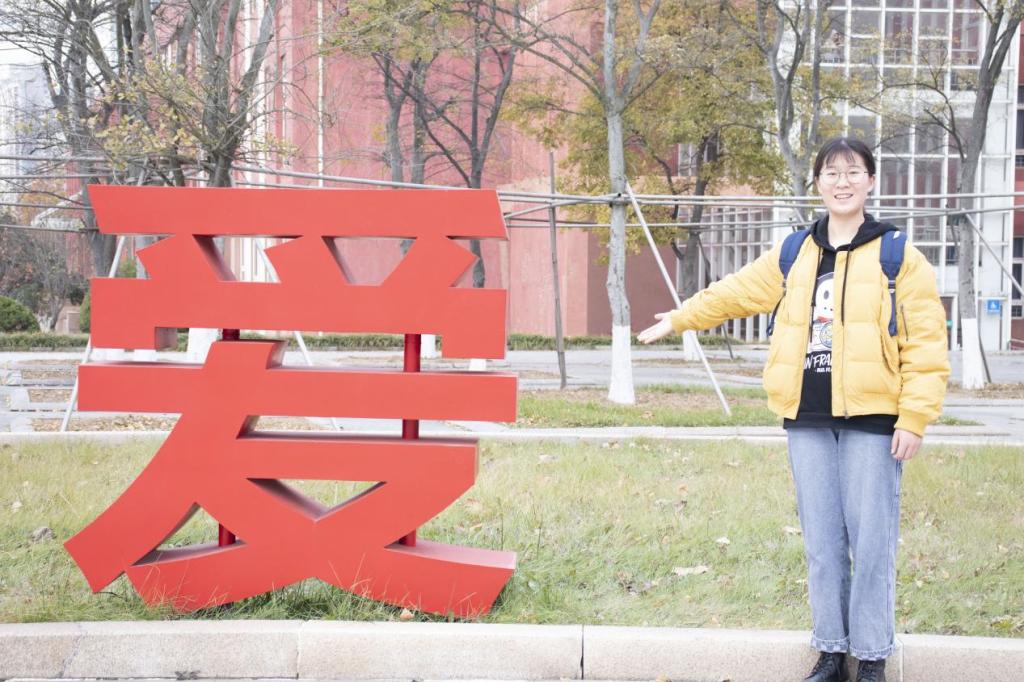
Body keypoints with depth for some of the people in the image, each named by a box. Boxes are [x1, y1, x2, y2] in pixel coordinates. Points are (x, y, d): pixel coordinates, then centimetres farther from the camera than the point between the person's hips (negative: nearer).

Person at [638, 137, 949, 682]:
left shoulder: (897, 256, -1)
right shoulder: (794, 255, 13)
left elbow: (925, 344, -5)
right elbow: (735, 292, 27)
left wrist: (913, 418, -11)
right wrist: (679, 319, 36)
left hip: (872, 419, -4)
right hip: (808, 419, 4)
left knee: (870, 541, -3)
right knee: (822, 541, 7)